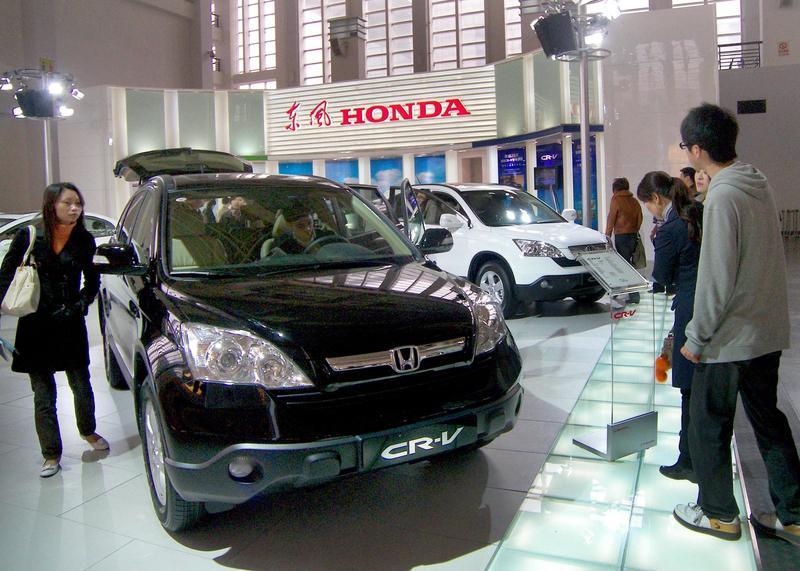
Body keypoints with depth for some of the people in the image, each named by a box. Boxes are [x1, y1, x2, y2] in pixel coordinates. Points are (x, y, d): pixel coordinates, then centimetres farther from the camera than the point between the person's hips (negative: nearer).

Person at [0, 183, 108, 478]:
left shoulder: (84, 240, -1)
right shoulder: (28, 237, -6)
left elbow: (92, 281, 9)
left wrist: (79, 304, -5)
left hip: (71, 324, 1)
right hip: (36, 325, -1)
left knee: (81, 385, 13)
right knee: (43, 393, 5)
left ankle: (88, 431, 39)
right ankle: (51, 454, 17)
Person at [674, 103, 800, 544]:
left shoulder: (723, 197, -21)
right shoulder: (759, 183, 7)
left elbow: (716, 280, -22)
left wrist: (696, 337, -13)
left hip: (730, 337, -9)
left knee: (707, 426, 8)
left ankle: (719, 514, 24)